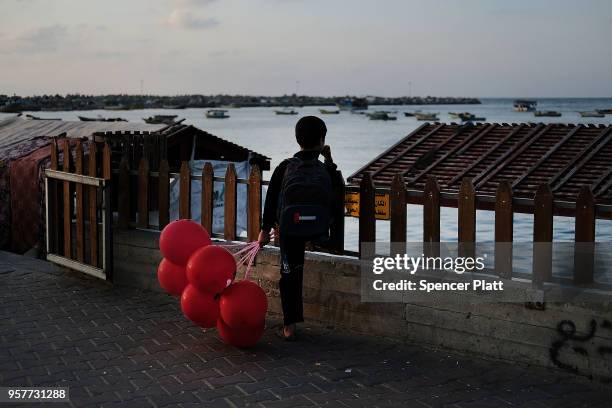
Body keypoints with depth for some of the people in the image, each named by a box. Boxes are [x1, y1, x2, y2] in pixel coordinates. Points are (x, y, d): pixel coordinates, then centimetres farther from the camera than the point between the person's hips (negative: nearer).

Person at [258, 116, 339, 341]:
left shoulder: (285, 167, 16)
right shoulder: (325, 169, 15)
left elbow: (271, 199, 14)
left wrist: (265, 229, 20)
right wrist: (329, 160, 36)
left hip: (291, 226, 0)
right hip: (320, 227, 0)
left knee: (290, 271, 7)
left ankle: (290, 326, 8)